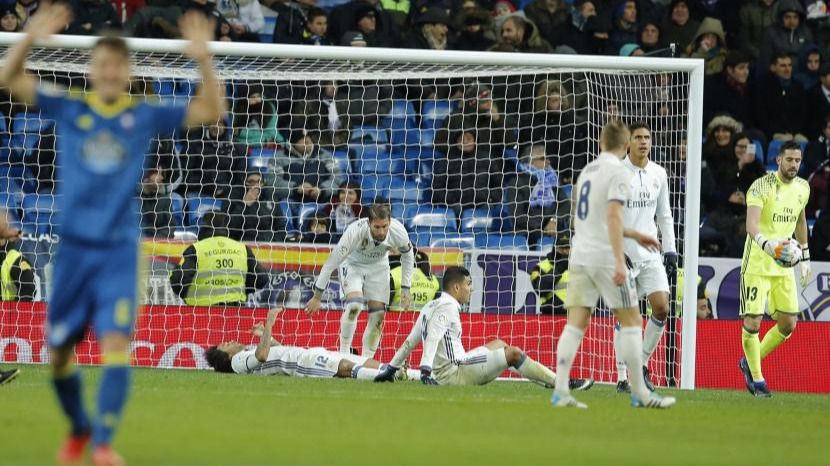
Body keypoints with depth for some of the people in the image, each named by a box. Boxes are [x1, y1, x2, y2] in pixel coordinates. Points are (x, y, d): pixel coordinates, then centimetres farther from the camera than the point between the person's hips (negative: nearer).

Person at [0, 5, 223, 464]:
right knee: (58, 351, 7)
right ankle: (78, 429, 31)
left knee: (116, 342, -18)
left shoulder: (145, 117, 2)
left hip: (118, 250, -2)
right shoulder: (69, 110, 2)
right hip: (73, 248, 2)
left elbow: (210, 111, -2)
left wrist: (203, 60, -17)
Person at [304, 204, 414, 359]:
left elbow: (407, 255, -4)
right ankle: (344, 353, -15)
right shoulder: (355, 232, -38)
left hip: (378, 266, 4)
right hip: (352, 264, -4)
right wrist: (317, 297, -22)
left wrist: (405, 289, -5)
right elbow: (331, 263, -27)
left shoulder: (398, 232, -28)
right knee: (354, 305, -28)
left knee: (378, 317, -5)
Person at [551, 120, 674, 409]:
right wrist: (620, 261, -21)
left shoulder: (587, 171, 17)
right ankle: (639, 394, 1)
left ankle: (560, 391, -9)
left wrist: (634, 235, 35)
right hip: (605, 256, -7)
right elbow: (613, 216, -18)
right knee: (631, 320, 2)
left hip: (580, 255, 7)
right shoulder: (618, 172, -7)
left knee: (576, 322, 1)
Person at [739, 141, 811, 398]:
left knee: (788, 324, 3)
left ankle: (750, 362, 25)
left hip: (784, 266, 6)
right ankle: (756, 378, 9)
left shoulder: (802, 188, 6)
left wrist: (805, 257, 23)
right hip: (757, 263, -6)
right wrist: (767, 244, -48)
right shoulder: (761, 186, -15)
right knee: (752, 322, -8)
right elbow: (751, 224, -29)